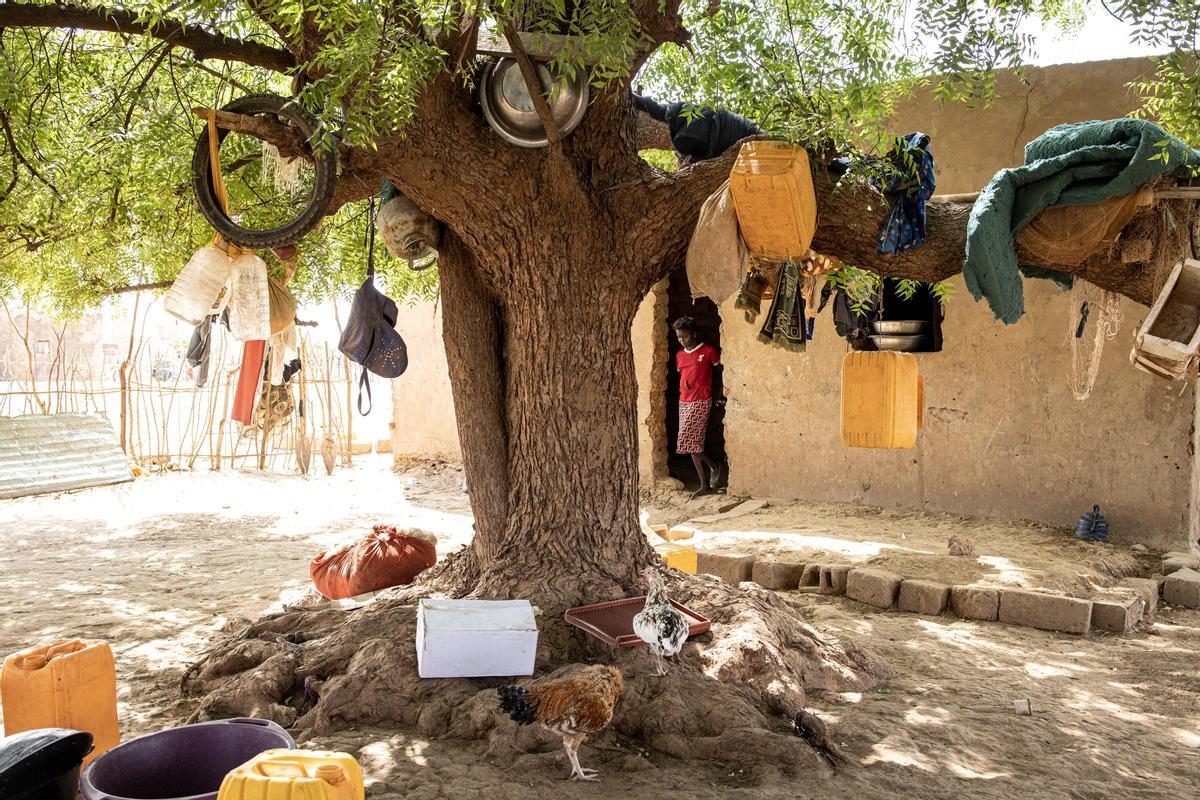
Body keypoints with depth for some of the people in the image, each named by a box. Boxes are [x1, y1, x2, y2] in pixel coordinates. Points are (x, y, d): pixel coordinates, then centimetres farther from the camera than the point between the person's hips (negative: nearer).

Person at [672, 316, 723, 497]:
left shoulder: (708, 351, -6)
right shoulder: (679, 355, 13)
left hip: (700, 402, -7)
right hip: (684, 402, 7)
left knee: (688, 443, -12)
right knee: (693, 445, 5)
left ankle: (714, 465, 12)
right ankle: (705, 485, 11)